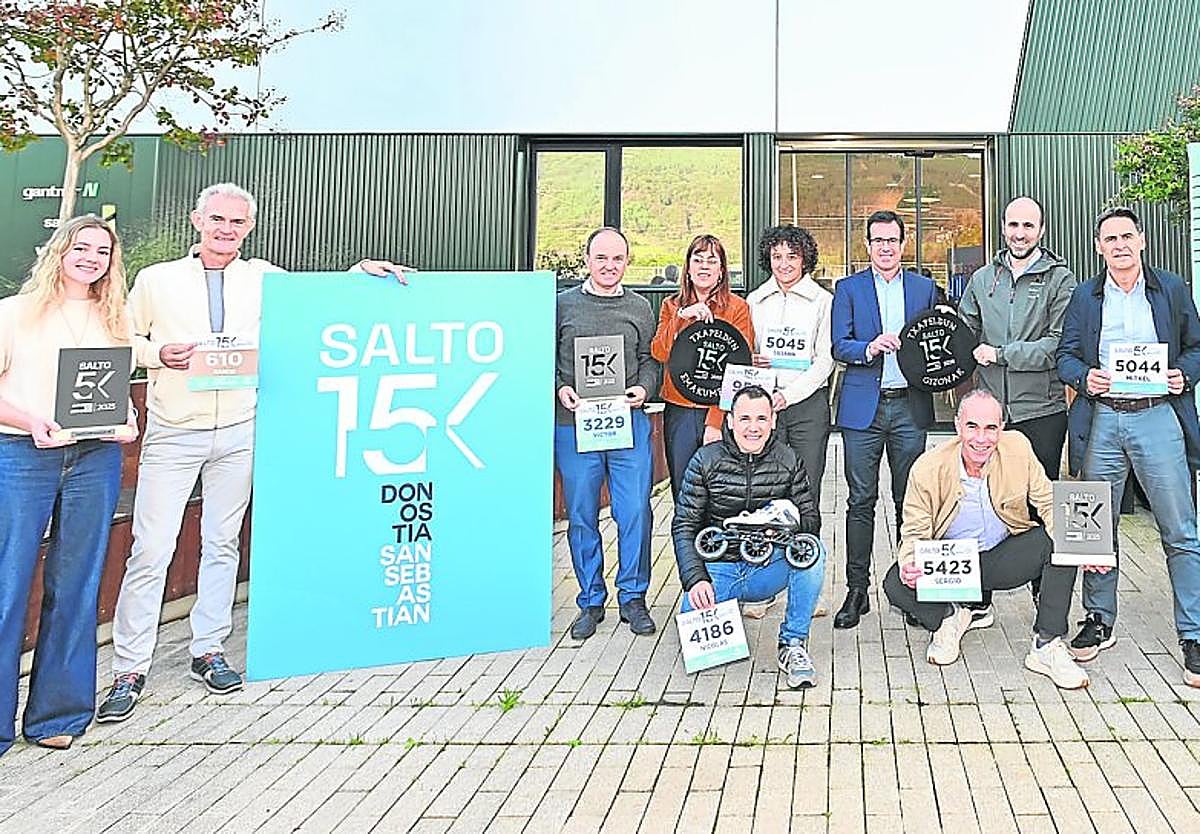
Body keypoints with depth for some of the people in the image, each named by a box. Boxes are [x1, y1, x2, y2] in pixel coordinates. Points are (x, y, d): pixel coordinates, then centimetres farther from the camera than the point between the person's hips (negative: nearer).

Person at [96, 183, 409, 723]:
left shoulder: (265, 279, 9)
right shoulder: (156, 280, 5)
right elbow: (124, 339, 10)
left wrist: (361, 269, -4)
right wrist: (159, 354, -10)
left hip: (239, 432, 2)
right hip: (173, 434, -2)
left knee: (222, 544, 10)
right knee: (150, 550, -4)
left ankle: (208, 652, 22)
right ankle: (129, 669, 6)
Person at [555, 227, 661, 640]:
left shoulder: (640, 308, 12)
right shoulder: (563, 305, 7)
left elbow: (650, 359, 12)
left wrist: (643, 388, -8)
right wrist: (560, 388, -8)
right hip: (573, 425, 0)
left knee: (634, 513, -2)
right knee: (581, 517, 6)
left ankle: (633, 598, 15)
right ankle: (591, 602, 18)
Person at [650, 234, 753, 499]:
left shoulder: (737, 308, 0)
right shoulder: (672, 306, 10)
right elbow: (659, 353, -4)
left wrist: (716, 422, -13)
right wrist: (681, 317, -18)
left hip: (720, 411, -3)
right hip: (679, 411, 3)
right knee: (682, 494, 6)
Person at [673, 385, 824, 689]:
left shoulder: (788, 461, 0)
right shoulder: (706, 460, -6)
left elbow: (812, 520, -2)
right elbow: (683, 527, -7)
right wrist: (696, 579, -22)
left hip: (768, 569, 1)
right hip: (719, 569, -1)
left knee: (812, 551, -28)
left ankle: (792, 645, -11)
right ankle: (724, 605, 15)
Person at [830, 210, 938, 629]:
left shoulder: (925, 288, 13)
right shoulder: (848, 289, 6)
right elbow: (839, 347, -3)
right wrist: (870, 348, -22)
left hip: (909, 406, 2)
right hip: (863, 408, -2)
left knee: (910, 500, 7)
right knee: (861, 502, 0)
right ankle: (857, 590, 7)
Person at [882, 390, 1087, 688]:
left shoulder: (1018, 448, -12)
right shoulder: (927, 469, -18)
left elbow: (1048, 503, -5)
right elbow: (915, 532, -9)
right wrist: (909, 564, -34)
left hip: (1005, 558, 2)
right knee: (897, 585, -29)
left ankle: (1047, 646, -13)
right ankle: (949, 618, 7)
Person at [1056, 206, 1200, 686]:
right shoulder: (1084, 296, 11)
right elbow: (1066, 356, 10)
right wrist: (1085, 377, -10)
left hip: (1157, 417, -1)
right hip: (1101, 420, 1)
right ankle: (1099, 621, 22)